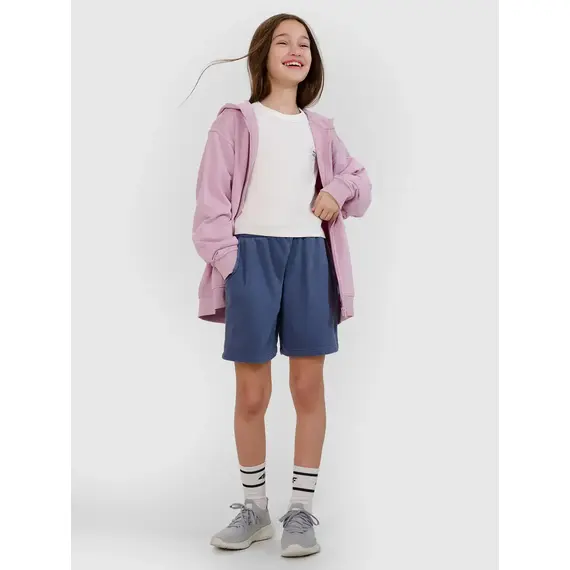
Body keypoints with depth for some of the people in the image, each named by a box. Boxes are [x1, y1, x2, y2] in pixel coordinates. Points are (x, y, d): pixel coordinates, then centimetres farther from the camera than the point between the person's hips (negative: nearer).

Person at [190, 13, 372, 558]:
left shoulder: (319, 128, 16)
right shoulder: (236, 121, 4)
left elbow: (359, 178, 25)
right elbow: (211, 198, -2)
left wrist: (340, 191, 2)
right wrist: (226, 260, -13)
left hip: (309, 255, 3)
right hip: (252, 254, -3)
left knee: (309, 387, 2)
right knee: (251, 394, 2)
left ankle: (301, 510, 14)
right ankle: (254, 507, 19)